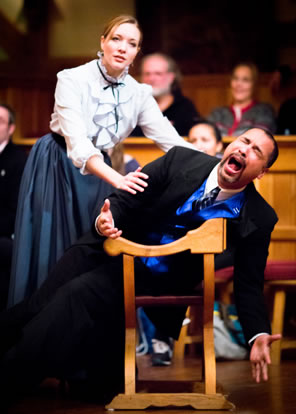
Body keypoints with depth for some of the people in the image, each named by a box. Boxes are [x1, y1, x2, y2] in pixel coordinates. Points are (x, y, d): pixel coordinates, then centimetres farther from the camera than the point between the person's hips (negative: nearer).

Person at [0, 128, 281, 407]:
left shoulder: (258, 218, -6)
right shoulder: (181, 160, -3)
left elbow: (248, 283, -3)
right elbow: (124, 201, 0)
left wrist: (258, 336, -19)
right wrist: (106, 220, -23)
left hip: (156, 281, -2)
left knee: (80, 294, -25)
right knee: (42, 306, -16)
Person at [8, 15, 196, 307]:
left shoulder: (138, 93, -5)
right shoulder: (73, 80, -21)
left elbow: (171, 140, -9)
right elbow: (77, 143, -34)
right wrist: (117, 179, -49)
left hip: (97, 170, 5)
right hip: (55, 168, -5)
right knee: (50, 251, -5)